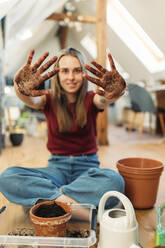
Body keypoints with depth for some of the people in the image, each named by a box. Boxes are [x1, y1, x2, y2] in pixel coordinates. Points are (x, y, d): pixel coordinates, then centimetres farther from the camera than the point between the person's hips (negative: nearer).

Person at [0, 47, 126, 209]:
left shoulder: (90, 99, 0)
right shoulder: (49, 99, 1)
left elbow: (105, 100, -23)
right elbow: (31, 100, -21)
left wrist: (114, 92, -46)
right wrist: (22, 90, -45)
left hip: (87, 166, 0)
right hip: (57, 167, 0)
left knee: (115, 181, -34)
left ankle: (50, 197, -22)